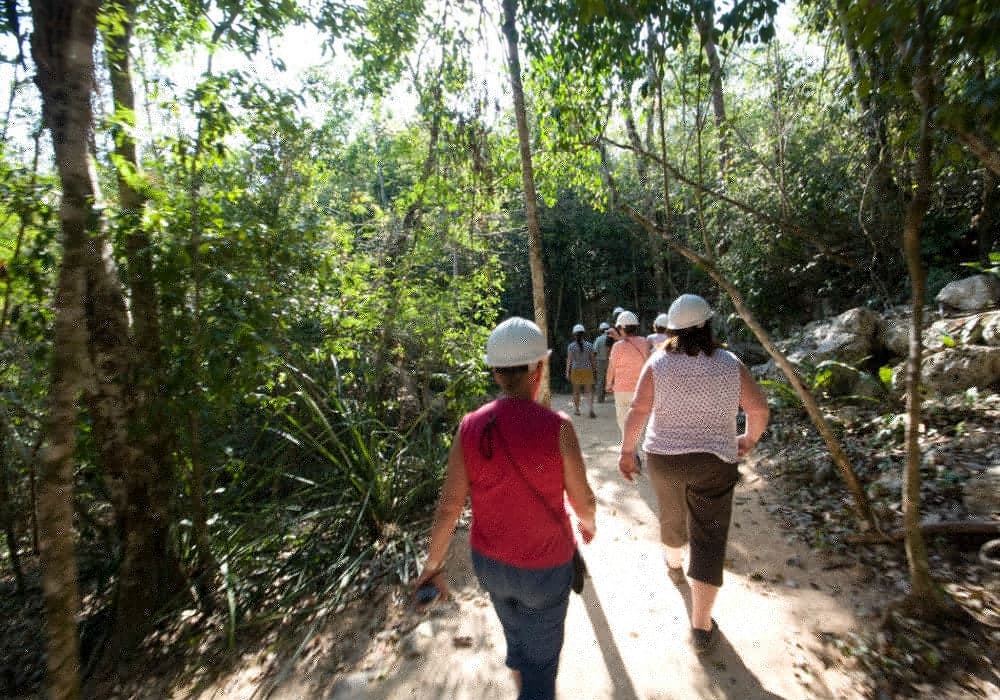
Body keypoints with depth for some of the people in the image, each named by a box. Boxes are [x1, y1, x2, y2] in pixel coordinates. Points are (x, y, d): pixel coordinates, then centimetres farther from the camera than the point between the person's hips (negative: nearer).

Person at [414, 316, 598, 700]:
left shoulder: (470, 428, -17)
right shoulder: (557, 427, -25)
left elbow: (448, 507, -13)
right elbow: (582, 500, -12)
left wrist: (433, 566, 1)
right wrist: (588, 521, 10)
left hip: (489, 562, 4)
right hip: (544, 568, -4)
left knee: (518, 639, 32)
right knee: (539, 663, 19)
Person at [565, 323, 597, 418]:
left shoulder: (571, 346, -6)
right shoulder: (589, 345, -2)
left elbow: (569, 360, -7)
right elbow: (593, 359, 1)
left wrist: (567, 372, -2)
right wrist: (594, 368, 13)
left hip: (575, 370, 0)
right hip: (587, 370, 0)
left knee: (576, 391, 13)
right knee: (589, 391, 5)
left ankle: (576, 409, 22)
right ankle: (591, 408, -13)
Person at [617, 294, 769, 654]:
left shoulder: (658, 363, -10)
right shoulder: (730, 364, -5)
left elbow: (637, 411, -13)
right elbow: (759, 409, -2)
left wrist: (626, 451, -4)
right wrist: (749, 439, 17)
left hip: (663, 458, 1)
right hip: (714, 462, -1)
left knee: (671, 515, 27)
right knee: (708, 539, 7)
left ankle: (674, 565, 54)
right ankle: (701, 628, 12)